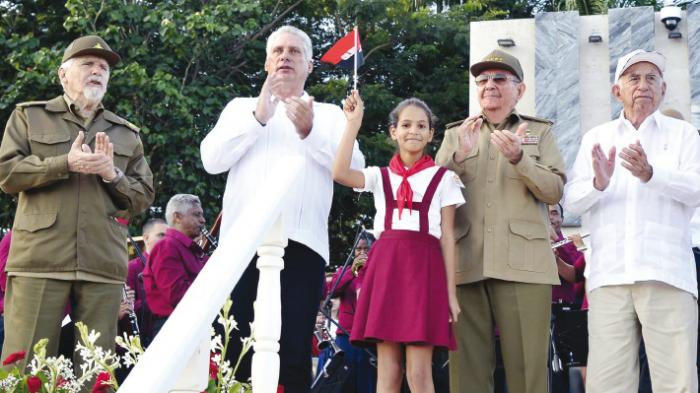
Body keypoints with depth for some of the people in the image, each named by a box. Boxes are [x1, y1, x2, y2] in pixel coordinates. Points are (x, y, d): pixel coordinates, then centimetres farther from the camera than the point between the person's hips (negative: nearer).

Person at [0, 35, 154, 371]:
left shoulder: (127, 134, 20)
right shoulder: (29, 116, 15)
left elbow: (143, 198, 16)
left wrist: (112, 174, -4)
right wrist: (65, 164, -9)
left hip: (103, 265, 3)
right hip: (40, 258, -2)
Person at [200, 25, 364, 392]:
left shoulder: (329, 114, 17)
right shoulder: (241, 107, 18)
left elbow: (353, 167, 1)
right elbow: (212, 159, 3)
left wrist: (309, 132, -12)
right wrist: (258, 118, -7)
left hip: (302, 242, 0)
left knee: (295, 352, -2)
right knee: (237, 348, -2)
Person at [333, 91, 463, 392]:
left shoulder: (442, 178, 9)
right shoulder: (380, 176, 13)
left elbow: (447, 236, 6)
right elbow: (340, 173, -7)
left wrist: (451, 292, 0)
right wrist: (353, 122, -4)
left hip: (423, 267, -2)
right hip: (385, 266, 2)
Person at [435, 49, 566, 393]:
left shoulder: (540, 131, 16)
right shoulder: (455, 134, 21)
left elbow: (554, 190, 3)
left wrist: (518, 157, -12)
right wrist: (460, 156, -7)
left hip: (522, 262, -1)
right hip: (464, 264, 1)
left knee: (526, 365, -6)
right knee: (468, 365, -2)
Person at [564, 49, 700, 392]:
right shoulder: (596, 138, 18)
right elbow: (572, 201, 8)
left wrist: (650, 174, -21)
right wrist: (598, 184, -14)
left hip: (667, 273, -1)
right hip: (608, 274, 2)